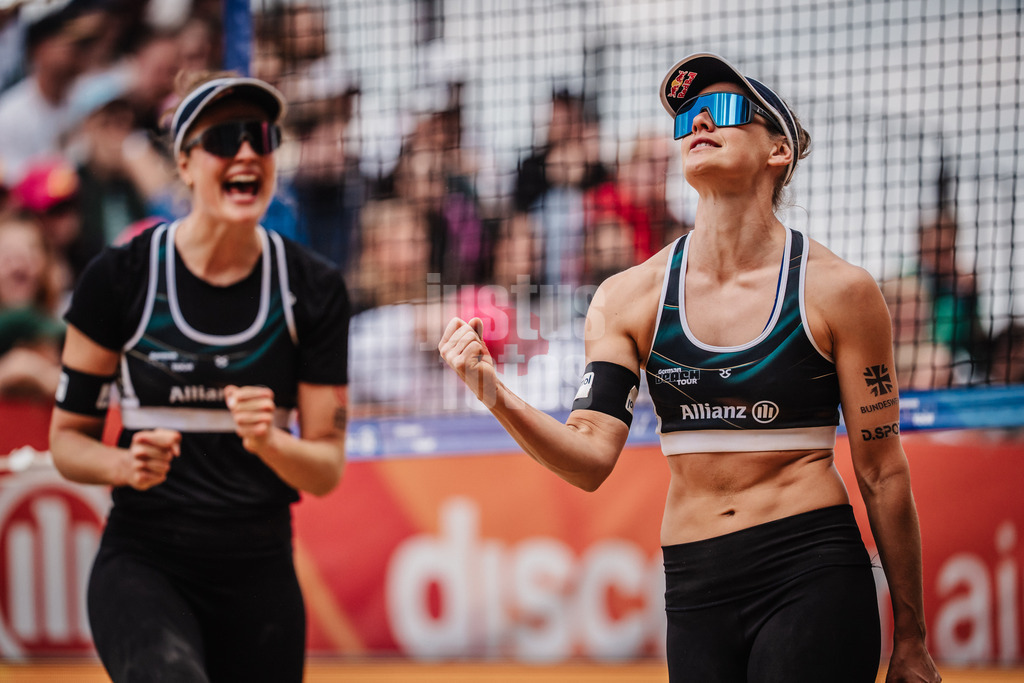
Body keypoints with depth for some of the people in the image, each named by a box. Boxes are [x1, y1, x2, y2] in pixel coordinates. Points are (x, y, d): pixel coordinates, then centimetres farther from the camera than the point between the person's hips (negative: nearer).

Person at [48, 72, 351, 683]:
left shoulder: (313, 289, 2)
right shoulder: (122, 277, -4)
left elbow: (327, 469, 3)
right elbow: (67, 438, 4)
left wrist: (269, 441, -18)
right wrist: (124, 464, -17)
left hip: (259, 570, 3)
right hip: (143, 564, -3)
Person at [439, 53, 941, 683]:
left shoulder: (837, 290, -3)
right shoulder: (628, 299, 5)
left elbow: (883, 473, 0)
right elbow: (591, 459, -4)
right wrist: (498, 399, -23)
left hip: (813, 582, -3)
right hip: (694, 589, 3)